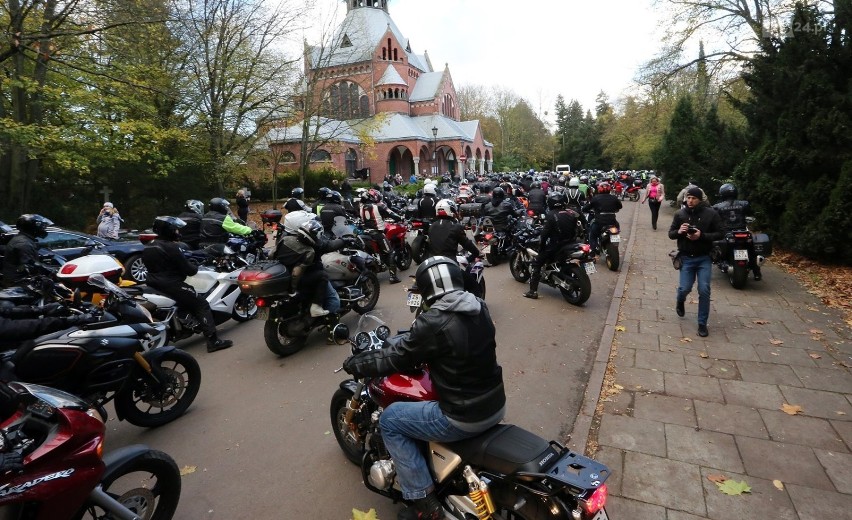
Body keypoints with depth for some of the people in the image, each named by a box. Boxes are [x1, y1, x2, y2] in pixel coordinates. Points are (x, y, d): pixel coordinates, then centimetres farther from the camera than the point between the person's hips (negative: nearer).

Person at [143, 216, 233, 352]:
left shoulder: (148, 246, 12)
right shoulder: (171, 247, -17)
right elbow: (187, 269, -15)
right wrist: (195, 268, 6)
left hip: (154, 284, 10)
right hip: (171, 285, -9)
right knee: (202, 305, -7)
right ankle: (213, 341, -15)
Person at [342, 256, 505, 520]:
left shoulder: (434, 322, -23)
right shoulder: (480, 308, 1)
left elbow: (398, 359, -9)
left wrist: (356, 365, 7)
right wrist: (399, 339, 28)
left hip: (463, 418, -8)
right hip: (497, 406, 8)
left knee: (389, 420, 9)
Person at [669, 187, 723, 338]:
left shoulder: (711, 213, -6)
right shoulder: (680, 214, -2)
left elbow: (719, 234, -4)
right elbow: (670, 233, 4)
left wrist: (702, 236, -21)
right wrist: (679, 232, -19)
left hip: (704, 258, -1)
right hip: (686, 258, 1)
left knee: (704, 291, -4)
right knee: (685, 288, 0)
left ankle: (702, 323, 10)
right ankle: (680, 301, 38)